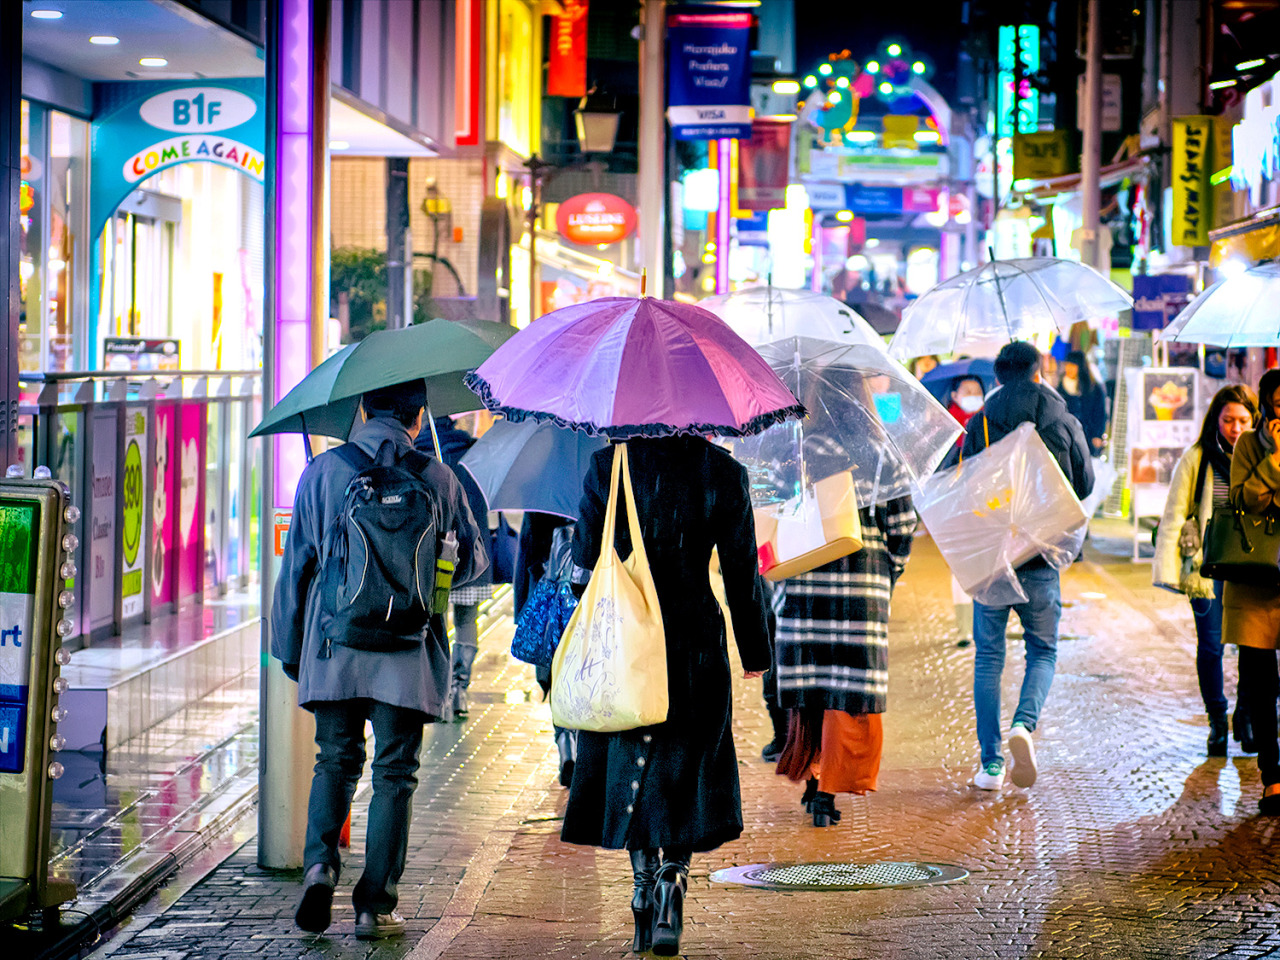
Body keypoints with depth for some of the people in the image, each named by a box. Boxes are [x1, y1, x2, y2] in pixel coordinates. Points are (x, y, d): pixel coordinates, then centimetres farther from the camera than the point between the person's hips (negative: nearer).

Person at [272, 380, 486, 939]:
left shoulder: (322, 471, 2)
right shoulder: (439, 478, 1)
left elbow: (295, 564, 4)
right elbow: (474, 559, 11)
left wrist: (289, 647, 12)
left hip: (334, 645, 1)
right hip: (408, 653, -1)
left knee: (335, 761, 15)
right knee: (394, 774, 5)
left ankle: (319, 863, -8)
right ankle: (375, 906, 4)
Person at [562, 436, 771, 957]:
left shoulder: (607, 466, -5)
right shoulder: (723, 473, -4)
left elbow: (584, 558, -1)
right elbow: (741, 570, 0)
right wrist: (755, 652, 11)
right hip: (697, 645, 0)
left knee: (633, 774, 13)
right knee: (683, 774, 9)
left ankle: (647, 894, 10)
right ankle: (671, 897, -4)